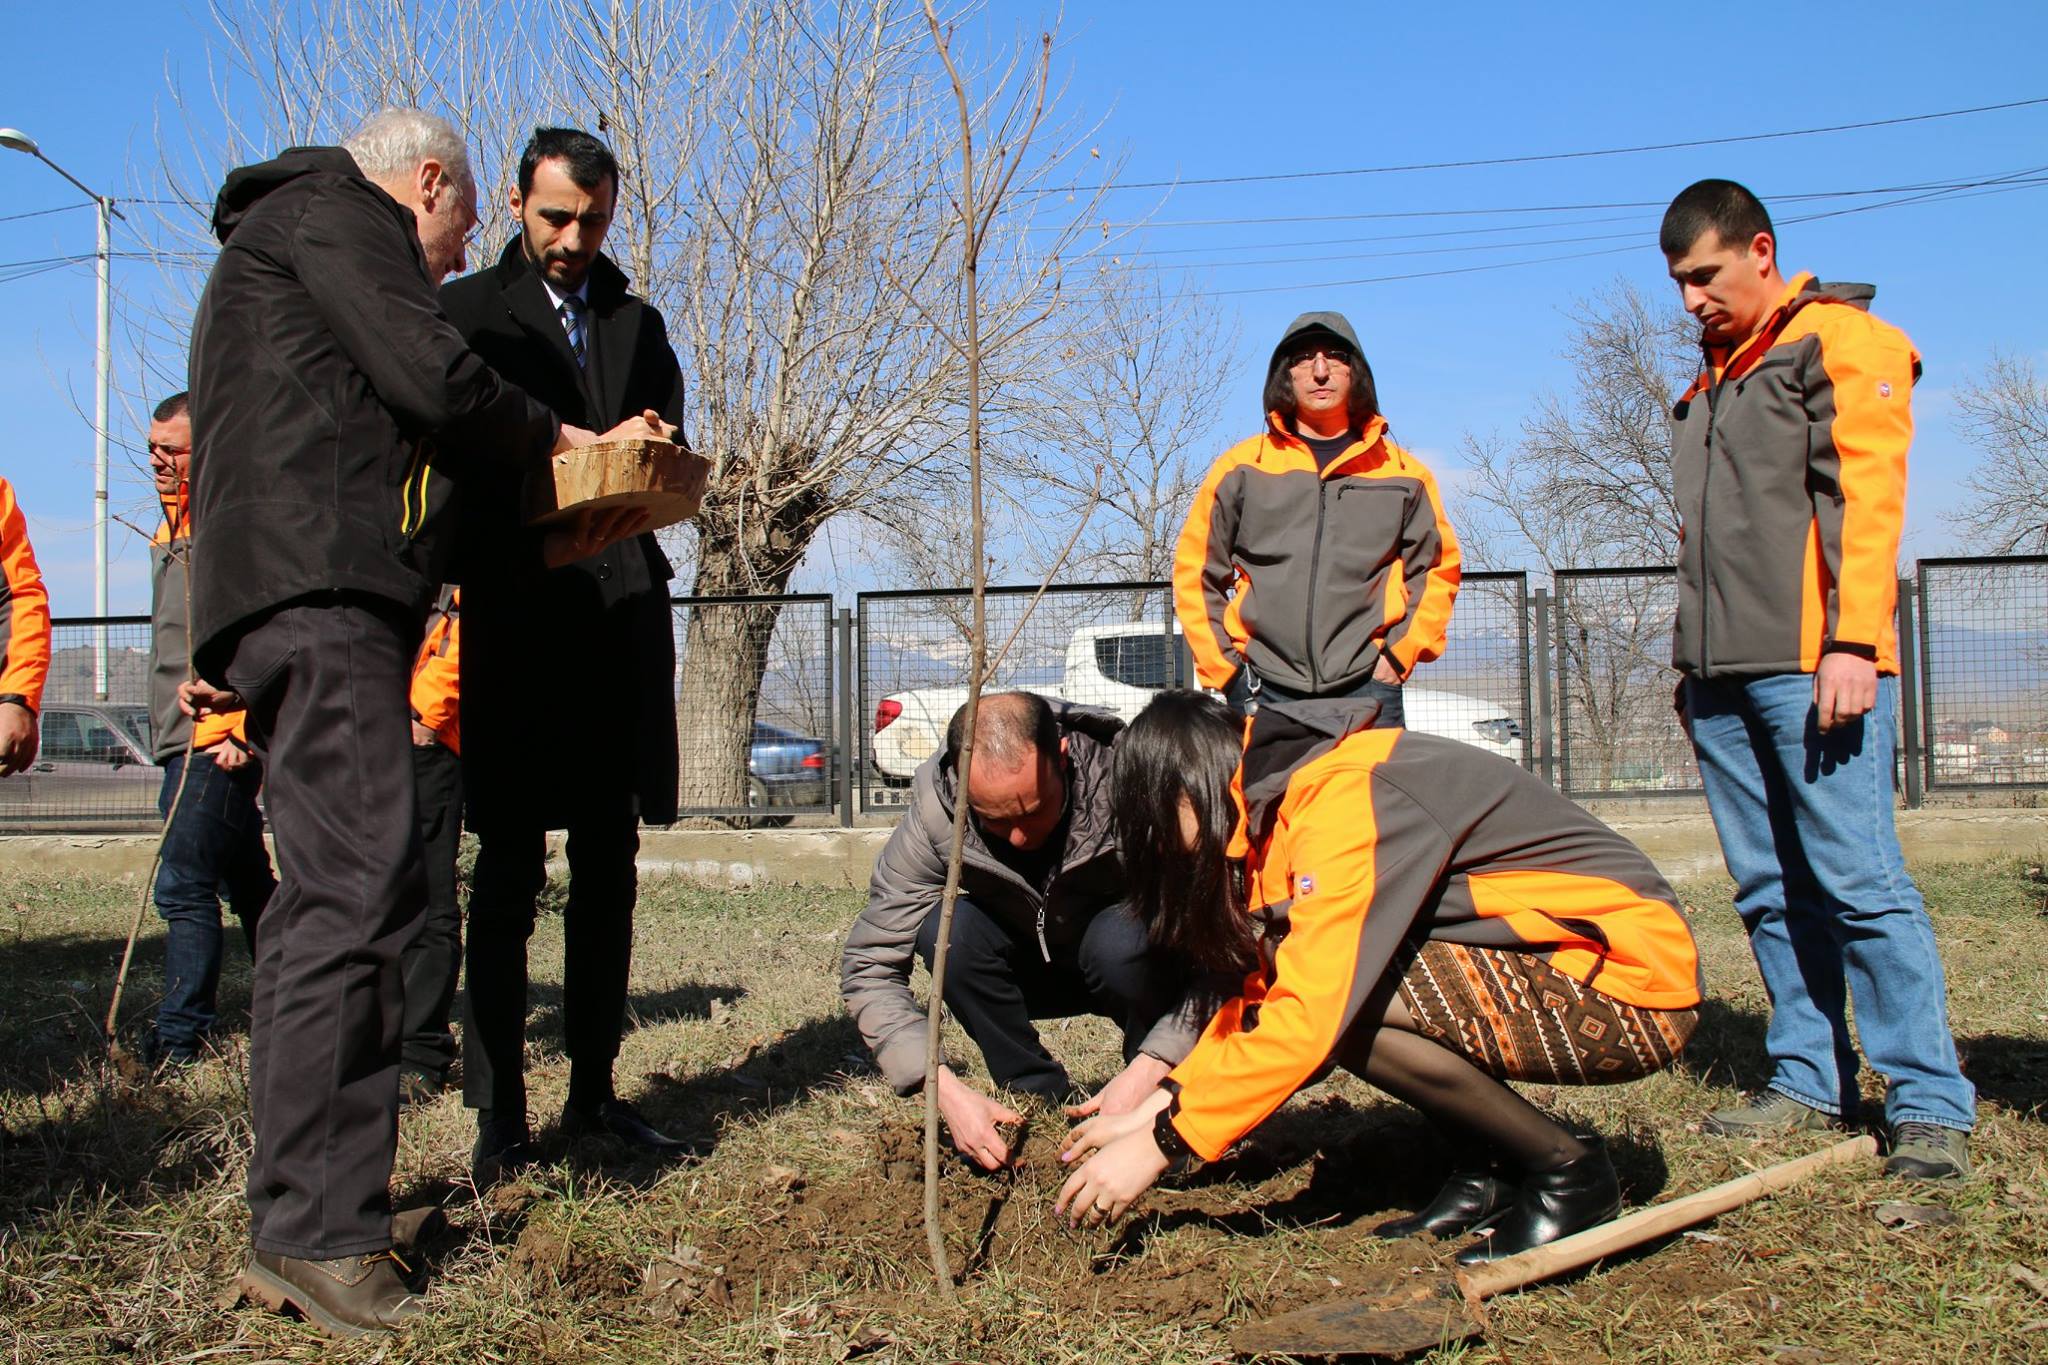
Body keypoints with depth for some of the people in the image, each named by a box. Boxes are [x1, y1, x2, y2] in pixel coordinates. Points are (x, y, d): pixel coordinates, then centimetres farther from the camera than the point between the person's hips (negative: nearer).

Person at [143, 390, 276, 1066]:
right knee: (248, 884, 16)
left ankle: (179, 1039, -7)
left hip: (220, 741, -10)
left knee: (183, 886, -11)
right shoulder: (175, 525, 21)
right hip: (185, 739, 10)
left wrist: (236, 727, -22)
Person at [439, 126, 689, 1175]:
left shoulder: (638, 323, 21)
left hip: (624, 616, 4)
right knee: (510, 874, -4)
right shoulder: (468, 311, 8)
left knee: (609, 873, 7)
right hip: (518, 616, -4)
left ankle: (594, 1093, 16)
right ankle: (498, 1116, 2)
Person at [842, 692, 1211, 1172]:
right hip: (1033, 967, 2)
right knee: (946, 929, -26)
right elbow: (868, 969, -23)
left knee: (1119, 939, -35)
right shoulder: (934, 811, -26)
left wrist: (1148, 1070, -44)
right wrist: (945, 1087, -34)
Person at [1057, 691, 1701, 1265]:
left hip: (1635, 987, -9)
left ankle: (1568, 1169, -5)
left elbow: (1310, 1012, -28)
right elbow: (1263, 989, 9)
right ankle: (1484, 1172, 7)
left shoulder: (1345, 792, -23)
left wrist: (1163, 1144, -21)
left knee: (1342, 993, -24)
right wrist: (1158, 1108, 2)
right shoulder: (1289, 799, 6)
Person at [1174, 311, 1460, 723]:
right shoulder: (1241, 468, 8)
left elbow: (1438, 570, 15)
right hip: (1260, 689, 0)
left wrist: (1400, 653, 2)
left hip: (1367, 687, 1)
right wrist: (1221, 666, 1)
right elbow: (1195, 572, 10)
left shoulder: (1404, 474, 11)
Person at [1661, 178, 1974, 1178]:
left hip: (1811, 666, -7)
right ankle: (1810, 1080, 13)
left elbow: (1866, 498, -10)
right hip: (1723, 676, 7)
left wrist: (1852, 641, -18)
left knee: (1856, 877, -10)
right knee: (1770, 889, 7)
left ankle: (1931, 1099, -4)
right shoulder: (1710, 382, 24)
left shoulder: (1841, 341, 1)